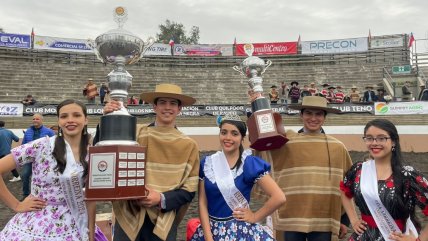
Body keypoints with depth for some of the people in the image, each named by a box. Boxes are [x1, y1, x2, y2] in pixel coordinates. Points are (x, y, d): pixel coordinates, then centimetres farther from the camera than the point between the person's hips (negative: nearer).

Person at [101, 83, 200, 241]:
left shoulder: (188, 145, -1)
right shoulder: (137, 135, -2)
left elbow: (189, 190, -1)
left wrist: (162, 199, -16)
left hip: (163, 222, 0)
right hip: (129, 217, 0)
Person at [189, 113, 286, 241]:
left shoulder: (250, 163, -11)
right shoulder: (206, 163, -1)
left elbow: (279, 198, -16)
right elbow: (202, 203, -2)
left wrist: (255, 217, -9)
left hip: (241, 231, -2)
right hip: (211, 229, 3)